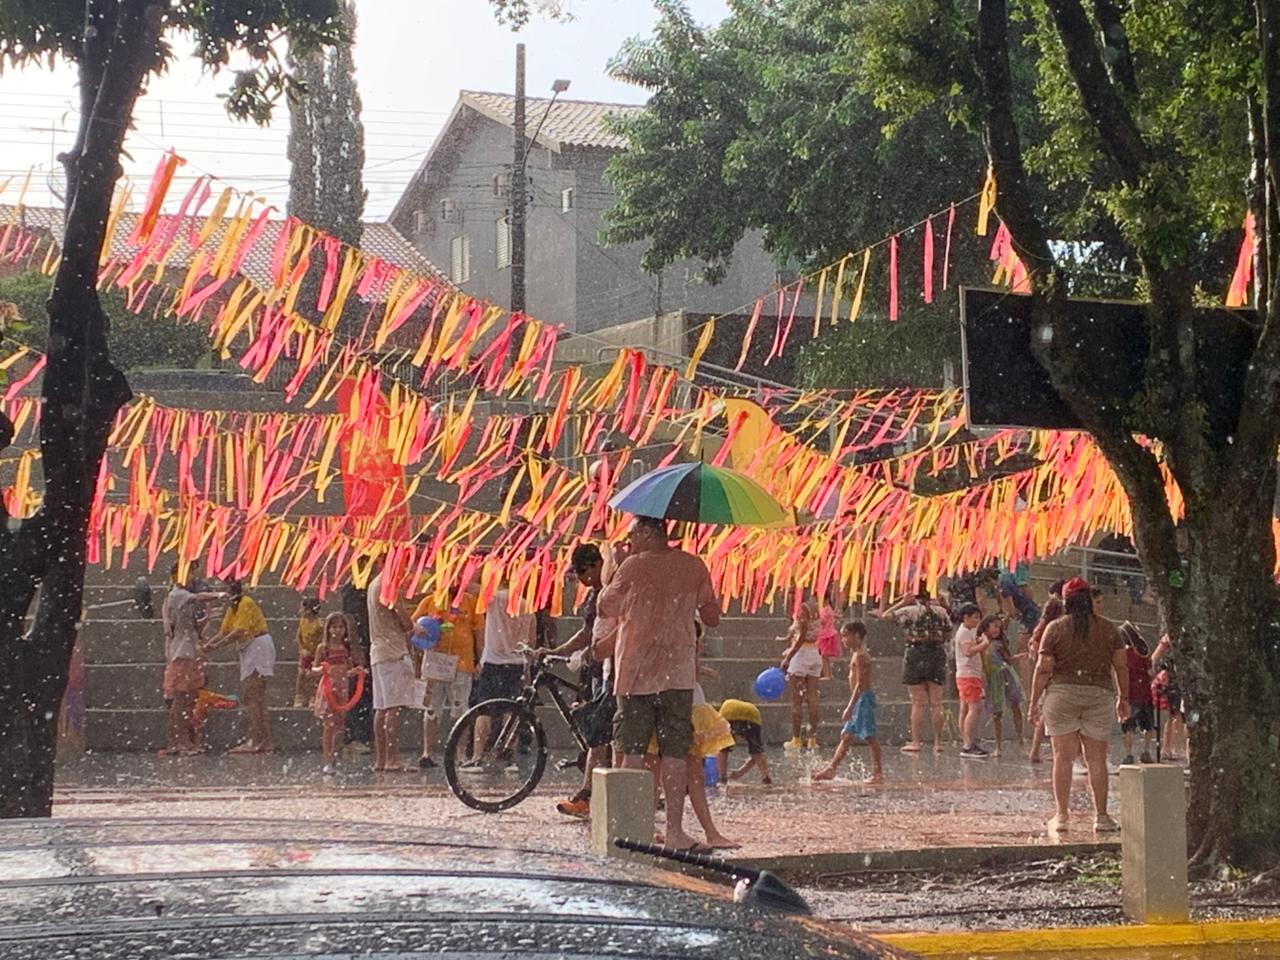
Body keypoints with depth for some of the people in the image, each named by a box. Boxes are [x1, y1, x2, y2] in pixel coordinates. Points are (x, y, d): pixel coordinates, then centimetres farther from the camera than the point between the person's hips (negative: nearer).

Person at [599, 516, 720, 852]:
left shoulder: (633, 566, -5)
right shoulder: (693, 566, 4)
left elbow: (606, 607, 5)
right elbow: (712, 617, 10)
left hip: (635, 672, -2)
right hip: (677, 672, 2)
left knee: (632, 750, 4)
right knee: (675, 753, 4)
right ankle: (675, 830, 2)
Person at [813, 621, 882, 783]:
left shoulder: (860, 656, -14)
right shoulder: (859, 654, 16)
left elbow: (860, 684, -20)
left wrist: (850, 707, -22)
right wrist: (851, 706, 21)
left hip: (863, 698, -10)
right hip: (860, 700, 10)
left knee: (869, 736, -7)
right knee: (847, 736, 11)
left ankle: (878, 773, -5)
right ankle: (831, 769, 14)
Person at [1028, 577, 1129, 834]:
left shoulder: (1055, 628, 0)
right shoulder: (1108, 628, 5)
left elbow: (1044, 669, -4)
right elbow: (1121, 666, 5)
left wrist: (1034, 701, 2)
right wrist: (1123, 698, 15)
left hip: (1061, 694, -1)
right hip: (1099, 695, 1)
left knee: (1063, 757, 2)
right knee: (1097, 758, 5)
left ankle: (1062, 815, 1)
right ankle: (1101, 816, 5)